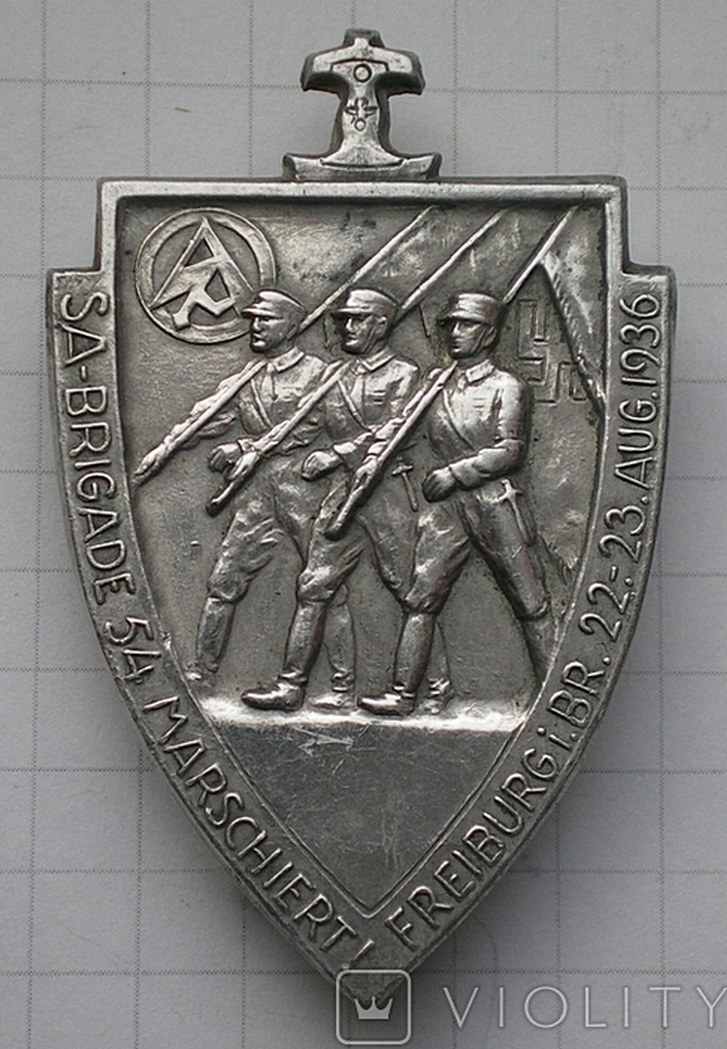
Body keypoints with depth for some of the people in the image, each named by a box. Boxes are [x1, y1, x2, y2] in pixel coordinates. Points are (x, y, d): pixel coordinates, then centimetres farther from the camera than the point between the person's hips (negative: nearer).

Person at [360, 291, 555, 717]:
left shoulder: (507, 387, 3)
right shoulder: (439, 387, 18)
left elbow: (510, 450, -7)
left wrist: (455, 472, -11)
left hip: (496, 501, -4)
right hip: (447, 506, 5)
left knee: (532, 602, -3)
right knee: (420, 599, -2)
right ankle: (403, 693, 1)